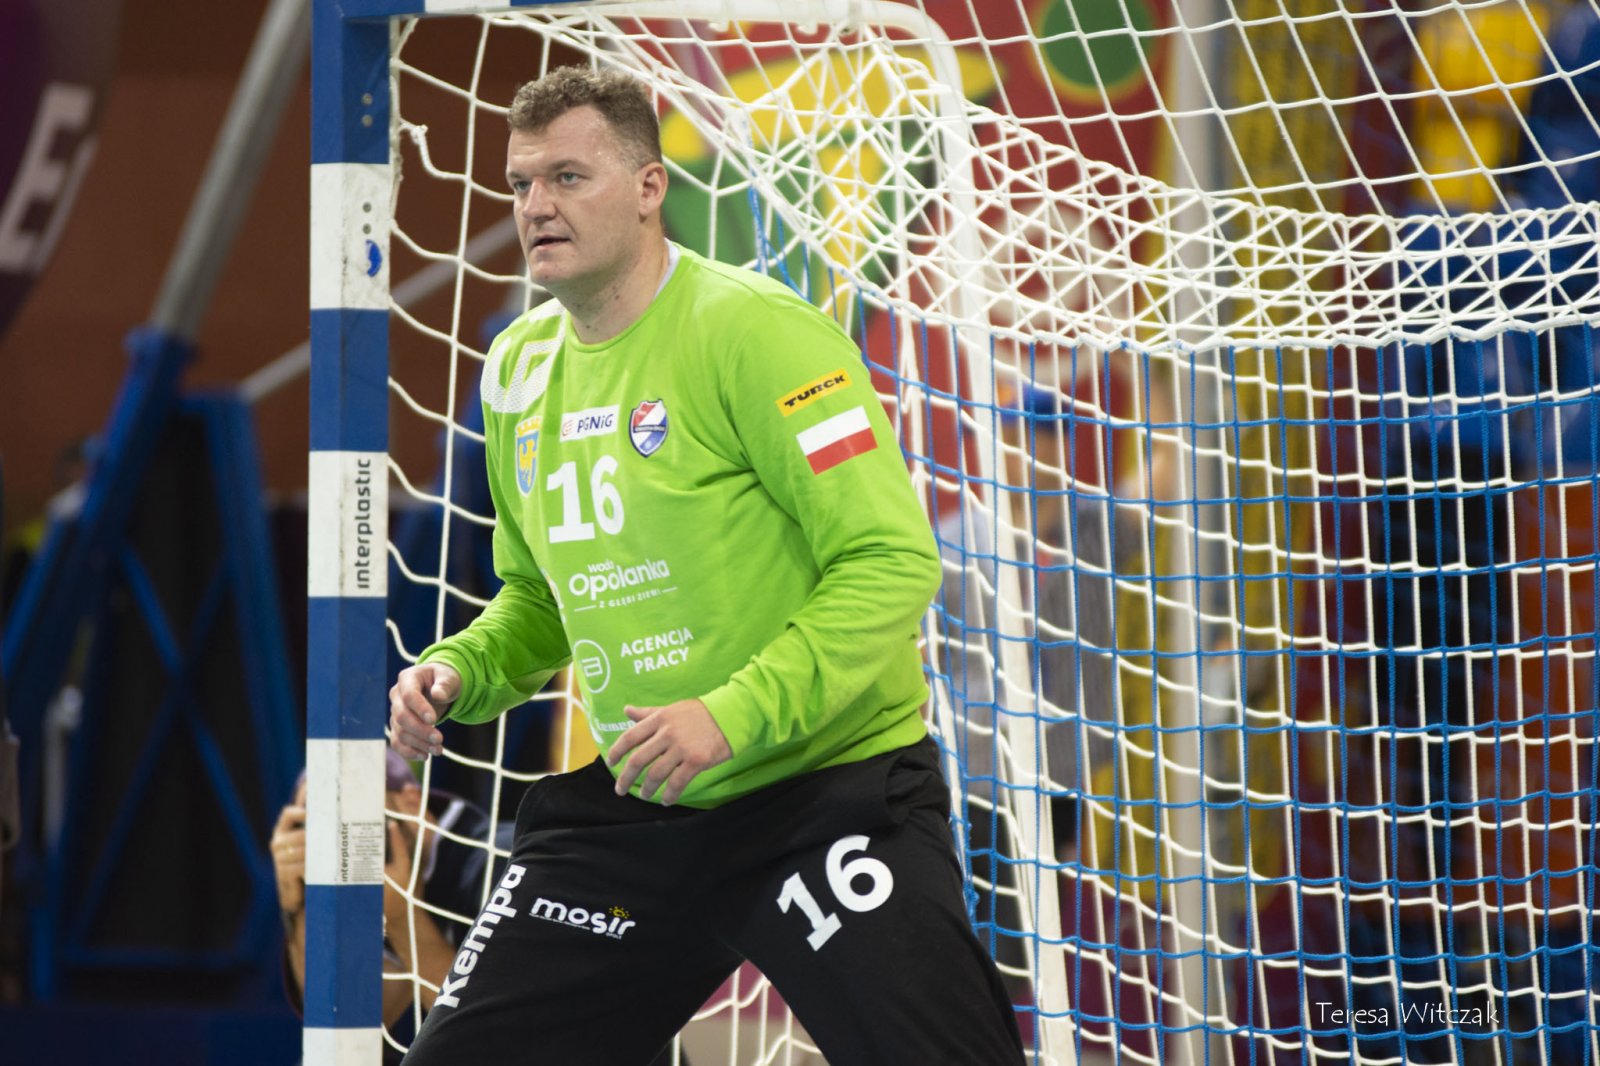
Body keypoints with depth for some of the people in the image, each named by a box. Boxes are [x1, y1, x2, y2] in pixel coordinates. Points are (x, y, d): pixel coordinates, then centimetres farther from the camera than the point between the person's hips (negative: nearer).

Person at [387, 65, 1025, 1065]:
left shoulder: (753, 329, -14)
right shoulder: (522, 368, 9)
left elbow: (893, 561, -20)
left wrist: (732, 717, -28)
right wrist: (458, 672, 3)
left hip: (830, 791, -6)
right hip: (630, 811, 6)